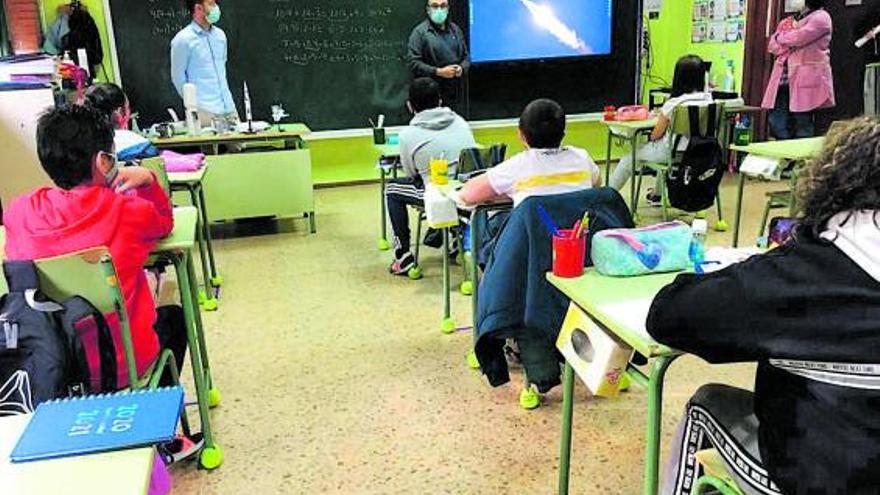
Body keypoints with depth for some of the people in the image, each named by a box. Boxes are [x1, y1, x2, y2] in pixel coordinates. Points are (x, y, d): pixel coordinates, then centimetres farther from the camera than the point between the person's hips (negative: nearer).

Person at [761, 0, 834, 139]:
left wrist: (781, 37, 4)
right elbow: (773, 46, 12)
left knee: (802, 124, -7)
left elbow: (798, 38, -15)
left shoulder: (820, 17, -2)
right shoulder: (788, 22, 22)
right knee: (777, 124, 2)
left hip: (806, 77, -7)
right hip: (783, 77, 7)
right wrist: (791, 43, -5)